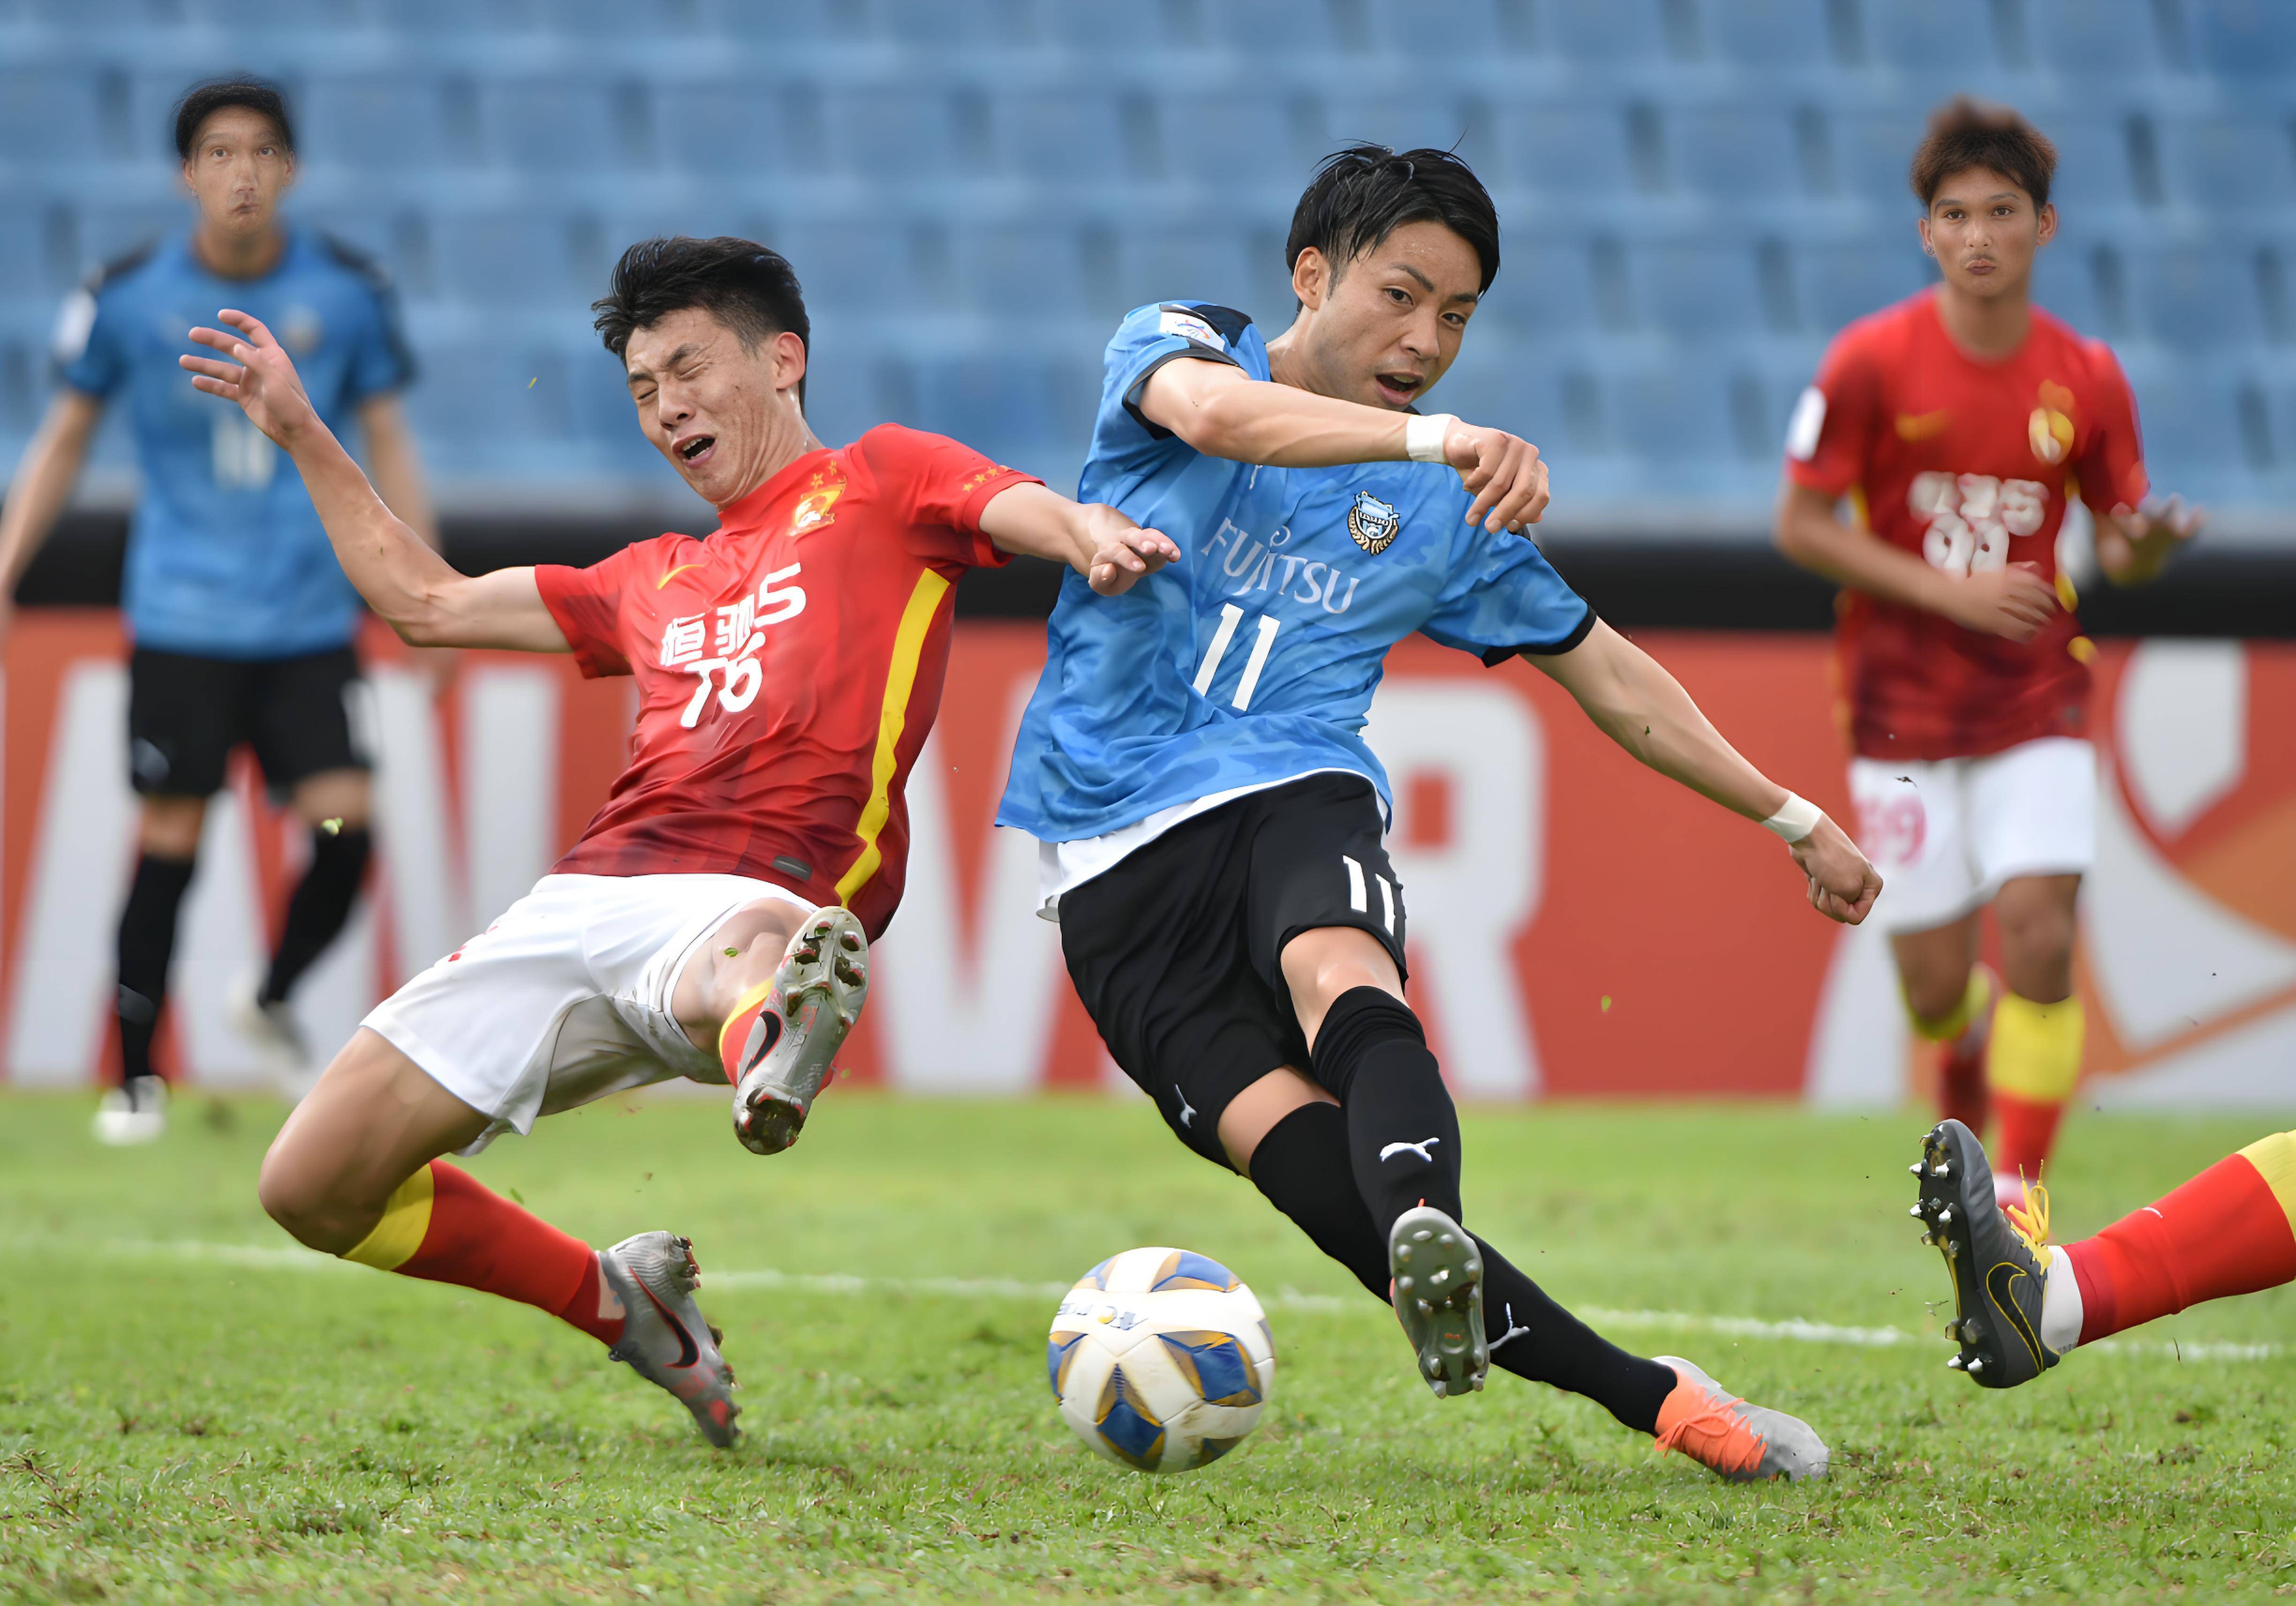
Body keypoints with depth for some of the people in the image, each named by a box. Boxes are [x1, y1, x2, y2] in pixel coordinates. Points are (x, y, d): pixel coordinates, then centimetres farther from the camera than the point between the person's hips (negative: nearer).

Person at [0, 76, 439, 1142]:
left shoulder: (346, 293, 1)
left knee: (345, 823, -11)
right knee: (170, 842, -3)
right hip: (181, 621, -1)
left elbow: (388, 445, 10)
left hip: (310, 623, 1)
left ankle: (272, 1001, 17)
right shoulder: (130, 296, -2)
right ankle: (136, 1079, 10)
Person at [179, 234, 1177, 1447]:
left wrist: (1095, 539, -27)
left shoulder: (880, 484, 17)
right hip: (584, 894, 7)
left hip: (755, 898, -7)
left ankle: (774, 1025, -78)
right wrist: (301, 435, 42)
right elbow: (426, 603, 43)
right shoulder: (656, 583, 33)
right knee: (312, 1189, 0)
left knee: (742, 965, -45)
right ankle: (618, 1301, 14)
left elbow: (1036, 513, -2)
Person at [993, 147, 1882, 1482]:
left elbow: (1605, 673, 25)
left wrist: (1794, 819, 24)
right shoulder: (1175, 342, 4)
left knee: (1341, 975, -35)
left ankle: (1433, 1244, -64)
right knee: (1284, 1136, -23)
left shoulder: (1453, 507, 14)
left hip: (1295, 792, 2)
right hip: (1118, 855, -2)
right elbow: (1209, 411, -22)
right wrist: (1428, 438, -37)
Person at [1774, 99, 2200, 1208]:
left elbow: (2118, 549, 9)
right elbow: (1802, 526, -5)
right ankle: (1966, 1071, 37)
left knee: (2039, 938, -16)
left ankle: (2016, 1197, -5)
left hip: (2036, 701, 1)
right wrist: (1947, 589, -15)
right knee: (1934, 983, 0)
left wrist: (2146, 545, -16)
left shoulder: (2087, 379, -1)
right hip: (1903, 706, -1)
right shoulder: (1871, 362, -8)